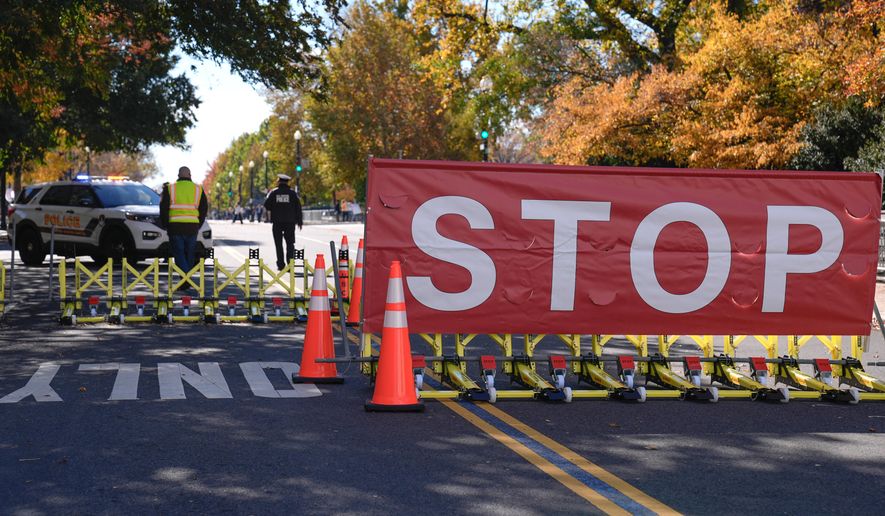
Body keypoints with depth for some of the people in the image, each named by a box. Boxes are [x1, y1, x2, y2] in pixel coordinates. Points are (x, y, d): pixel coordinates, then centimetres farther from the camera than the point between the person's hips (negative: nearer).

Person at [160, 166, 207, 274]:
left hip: (175, 226, -2)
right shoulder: (198, 189, 8)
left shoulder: (170, 188, 3)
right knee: (190, 257, 11)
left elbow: (163, 208, 0)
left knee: (179, 256, -3)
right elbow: (204, 209, 9)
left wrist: (165, 225, 9)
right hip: (192, 227, 2)